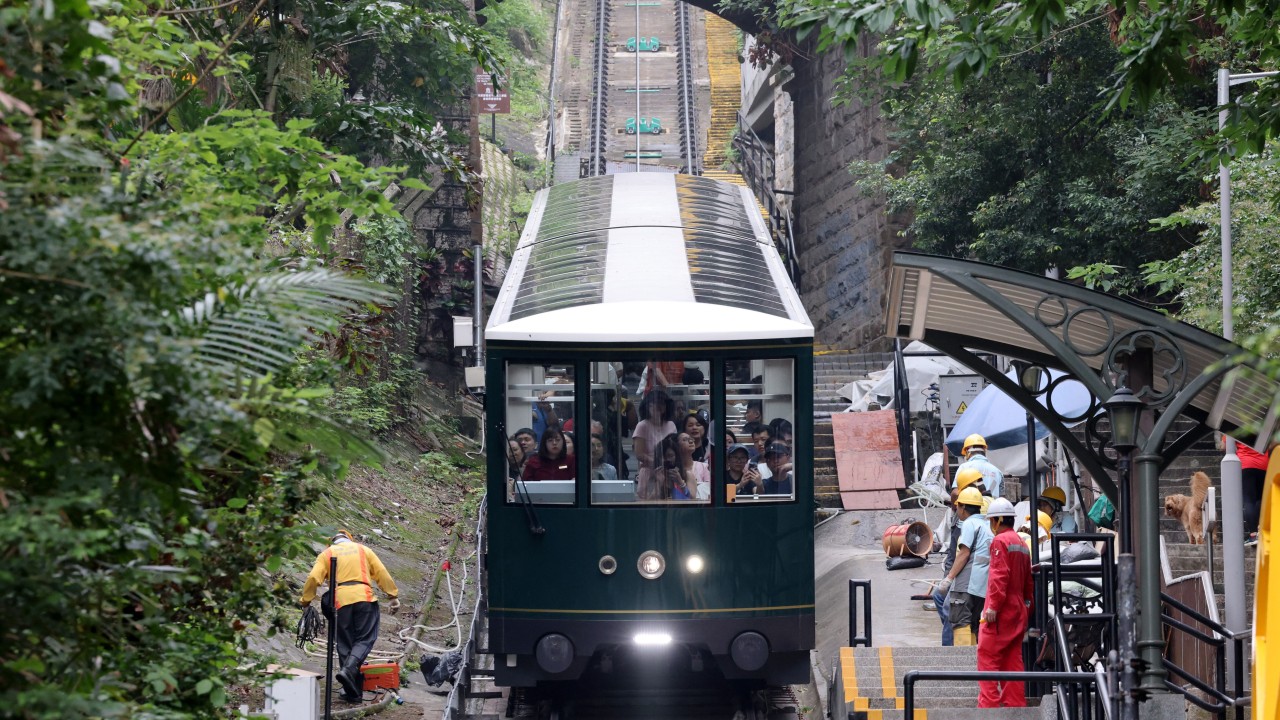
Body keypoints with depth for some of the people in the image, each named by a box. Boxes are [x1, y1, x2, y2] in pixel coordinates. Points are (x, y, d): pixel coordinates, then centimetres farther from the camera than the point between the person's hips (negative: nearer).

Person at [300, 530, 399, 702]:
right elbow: (382, 573, 11)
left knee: (345, 644, 7)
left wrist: (305, 602, 6)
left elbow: (313, 578, 1)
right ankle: (349, 669, -25)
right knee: (365, 639, 3)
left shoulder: (326, 554, 16)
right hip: (364, 598, 0)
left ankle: (354, 692, 7)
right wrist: (393, 596, 13)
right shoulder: (363, 550, 18)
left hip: (340, 601, 1)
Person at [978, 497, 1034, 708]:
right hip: (1018, 611, 9)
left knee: (988, 656, -7)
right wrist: (1027, 606, 24)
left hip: (1001, 612, -9)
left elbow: (999, 575, -19)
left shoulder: (1000, 541, -9)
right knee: (1013, 658, 9)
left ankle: (989, 703, -12)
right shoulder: (1022, 544, 18)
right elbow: (1028, 582, 21)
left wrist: (993, 605, -22)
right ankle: (1015, 703, 7)